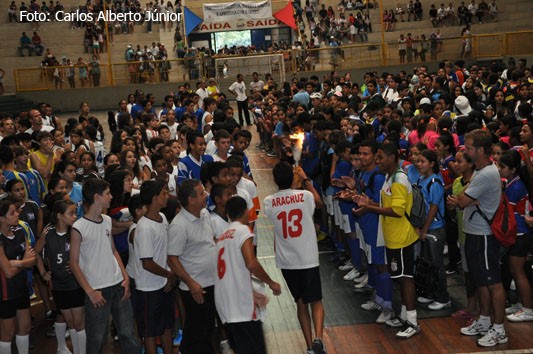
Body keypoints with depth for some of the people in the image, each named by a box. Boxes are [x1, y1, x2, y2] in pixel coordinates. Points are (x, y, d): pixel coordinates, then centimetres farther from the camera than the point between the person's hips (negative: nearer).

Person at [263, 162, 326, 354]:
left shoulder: (269, 202, -5)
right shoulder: (305, 196, -8)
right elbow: (319, 202, 17)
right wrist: (306, 179, 25)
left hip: (286, 261, 2)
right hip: (308, 259, -2)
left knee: (301, 303, 15)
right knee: (316, 301, 10)